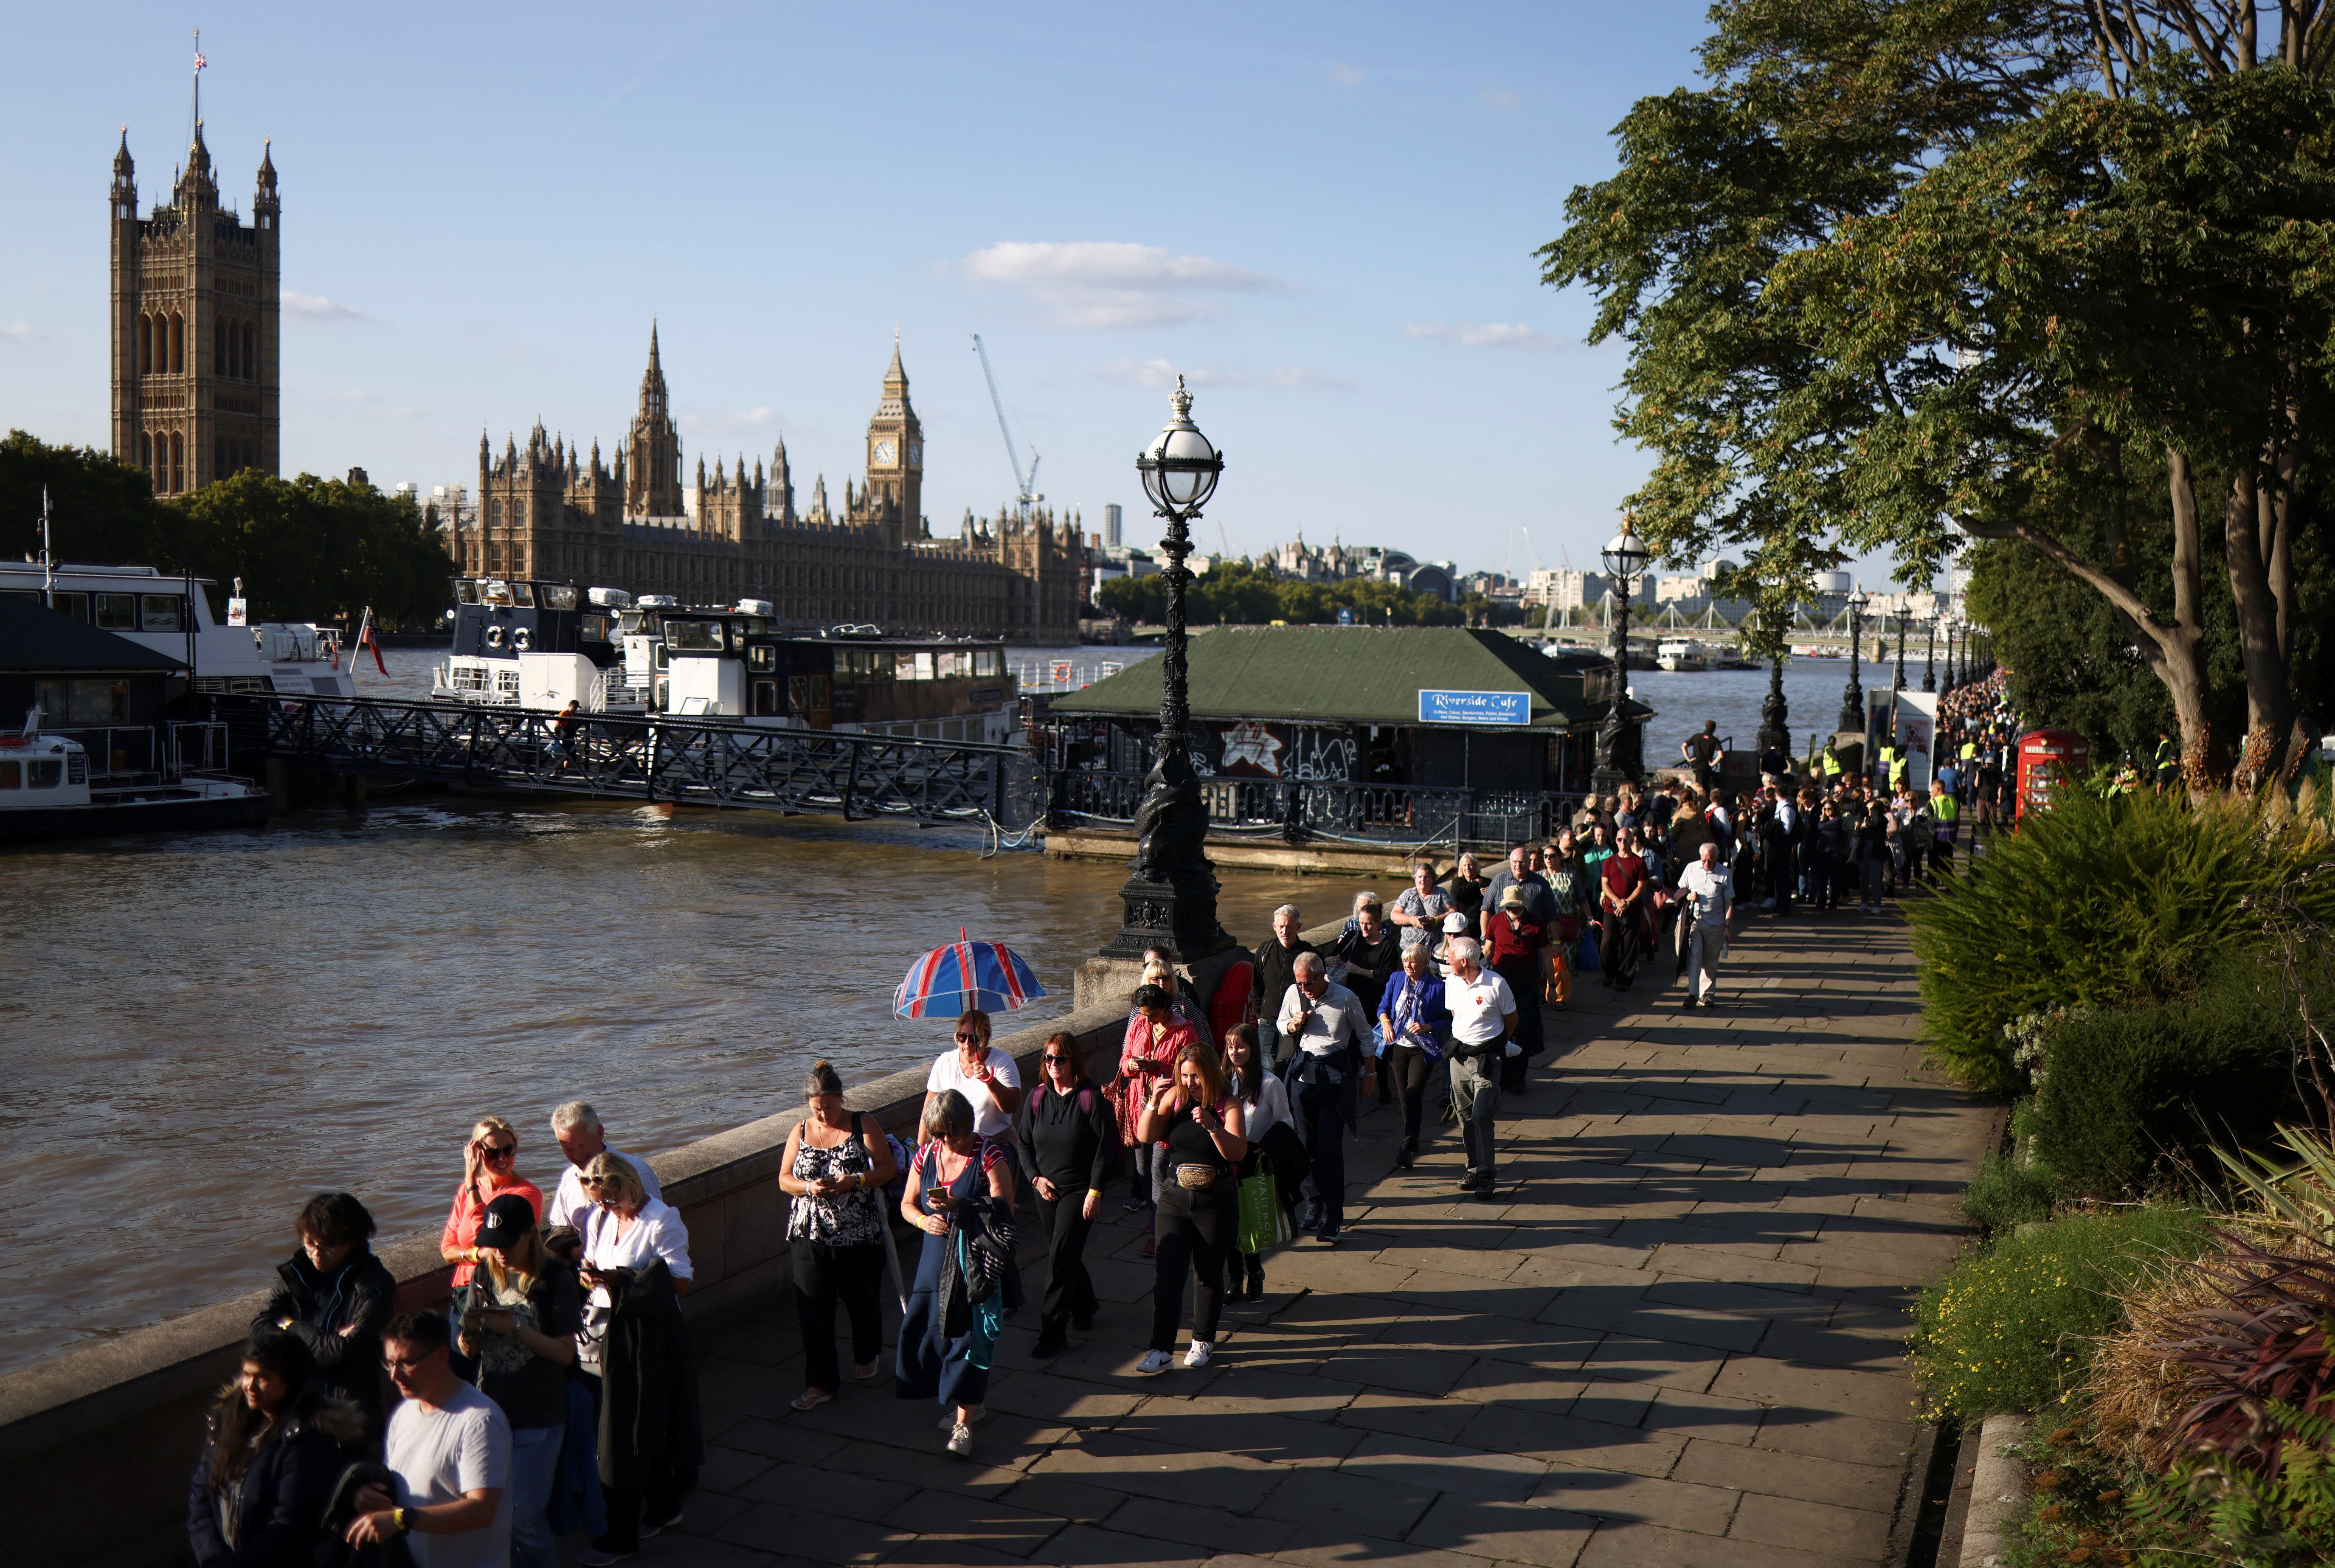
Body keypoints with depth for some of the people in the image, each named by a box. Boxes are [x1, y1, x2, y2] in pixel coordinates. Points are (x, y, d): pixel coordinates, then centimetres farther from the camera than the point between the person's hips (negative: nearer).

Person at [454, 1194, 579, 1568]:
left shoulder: (556, 1279, -10)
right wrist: (469, 1331, -16)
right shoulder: (485, 1274, 3)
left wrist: (517, 1329, -22)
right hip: (490, 1409, 5)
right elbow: (469, 1351, 6)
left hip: (538, 1419, -4)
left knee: (523, 1517, -2)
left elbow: (566, 1353, -12)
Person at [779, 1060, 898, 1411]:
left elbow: (889, 1168, -4)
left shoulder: (863, 1125, -3)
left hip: (859, 1234, -1)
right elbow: (784, 1179, 7)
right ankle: (821, 1382, 7)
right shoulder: (801, 1131, 4)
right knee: (813, 1309, -2)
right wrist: (809, 1187, -14)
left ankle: (866, 1356, 41)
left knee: (863, 1300, 14)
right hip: (810, 1235, 2)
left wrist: (855, 1182, -20)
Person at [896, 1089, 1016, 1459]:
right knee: (933, 1332, 8)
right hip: (937, 1259, 5)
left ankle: (963, 1423, 0)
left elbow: (1005, 1209, -15)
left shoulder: (989, 1155, -10)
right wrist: (924, 1220, -9)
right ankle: (972, 1401, 29)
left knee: (969, 1337, -6)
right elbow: (907, 1204, 13)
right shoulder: (926, 1154, 4)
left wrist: (959, 1205, -26)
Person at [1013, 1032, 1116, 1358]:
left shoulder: (1091, 1098, -9)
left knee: (1060, 1257, -12)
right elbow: (1023, 1142, 12)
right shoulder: (1037, 1097, 4)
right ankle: (1084, 1308, 37)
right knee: (1065, 1256, 14)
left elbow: (1105, 1147, -9)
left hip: (1079, 1190, -5)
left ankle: (1053, 1330, -8)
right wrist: (1036, 1177, -2)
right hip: (1047, 1191, 5)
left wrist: (1095, 1191, -14)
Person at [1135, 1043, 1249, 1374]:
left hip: (1216, 1200, -2)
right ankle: (1161, 1350, -5)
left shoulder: (1228, 1105, -7)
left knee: (1209, 1274, 10)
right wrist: (1154, 1102, -14)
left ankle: (1204, 1340, 29)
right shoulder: (1174, 1099, 2)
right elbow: (1147, 1136, 1)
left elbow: (1237, 1151, -18)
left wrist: (1212, 1126, -34)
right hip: (1176, 1197, 2)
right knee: (1168, 1273, -6)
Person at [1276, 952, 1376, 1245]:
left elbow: (1365, 1037, 3)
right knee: (1307, 1147, 7)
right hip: (1303, 1077, 3)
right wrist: (1293, 1025, -7)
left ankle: (1332, 1219, -1)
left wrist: (1370, 1075, 6)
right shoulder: (1293, 994, -1)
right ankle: (1314, 1206, 22)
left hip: (1335, 1081, -3)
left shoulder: (1345, 998, -10)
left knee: (1330, 1151, -6)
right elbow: (1282, 1025, 16)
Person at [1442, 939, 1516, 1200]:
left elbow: (1511, 1020, 0)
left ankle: (1486, 1177, -5)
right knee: (1464, 1116, 8)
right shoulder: (1451, 983, 2)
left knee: (1481, 1116, -11)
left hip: (1486, 1058, -5)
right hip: (1459, 1056, 5)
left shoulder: (1496, 984, -14)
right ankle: (1475, 1167, 21)